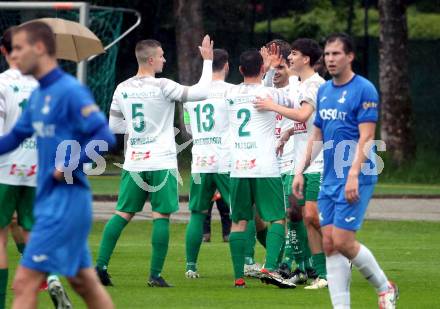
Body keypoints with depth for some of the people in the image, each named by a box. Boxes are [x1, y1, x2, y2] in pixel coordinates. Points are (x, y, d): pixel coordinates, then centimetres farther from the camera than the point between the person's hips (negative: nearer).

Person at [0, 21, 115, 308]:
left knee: (24, 284, -10)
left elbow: (105, 137, -20)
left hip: (65, 201, -9)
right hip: (50, 199, 9)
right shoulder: (38, 96, 12)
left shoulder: (70, 91, -14)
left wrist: (68, 166, -20)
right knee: (85, 283, 15)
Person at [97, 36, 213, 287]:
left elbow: (114, 125, 14)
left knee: (123, 214, 10)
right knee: (162, 216, 0)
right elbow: (202, 92, -13)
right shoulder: (162, 87, -11)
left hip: (133, 163, 5)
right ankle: (156, 274, -3)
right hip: (161, 162, -5)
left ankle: (101, 265, 2)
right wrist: (208, 61, -4)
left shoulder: (123, 89, 5)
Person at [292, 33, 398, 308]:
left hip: (355, 179, -7)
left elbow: (366, 136, -15)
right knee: (329, 244, 2)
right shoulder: (324, 91, 13)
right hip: (330, 179, 7)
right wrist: (301, 171, 16)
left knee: (342, 241, -10)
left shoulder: (364, 90, -9)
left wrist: (353, 175, -22)